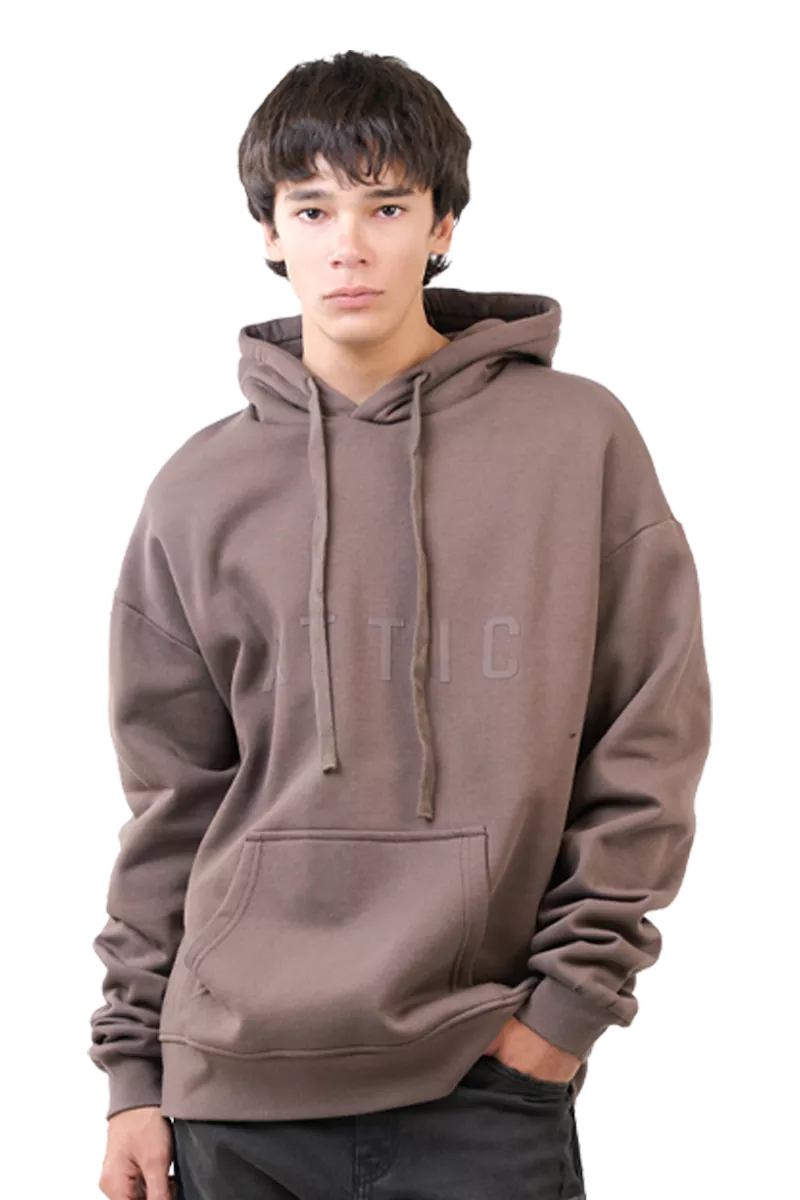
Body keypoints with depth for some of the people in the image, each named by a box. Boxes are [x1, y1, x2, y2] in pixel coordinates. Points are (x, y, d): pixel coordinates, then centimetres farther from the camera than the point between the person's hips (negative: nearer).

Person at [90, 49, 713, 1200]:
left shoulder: (580, 439, 1)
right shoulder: (200, 492, 6)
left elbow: (652, 746, 1)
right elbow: (169, 799, 9)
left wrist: (573, 993, -4)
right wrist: (134, 1065, 7)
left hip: (490, 1078, -1)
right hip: (237, 1081, 2)